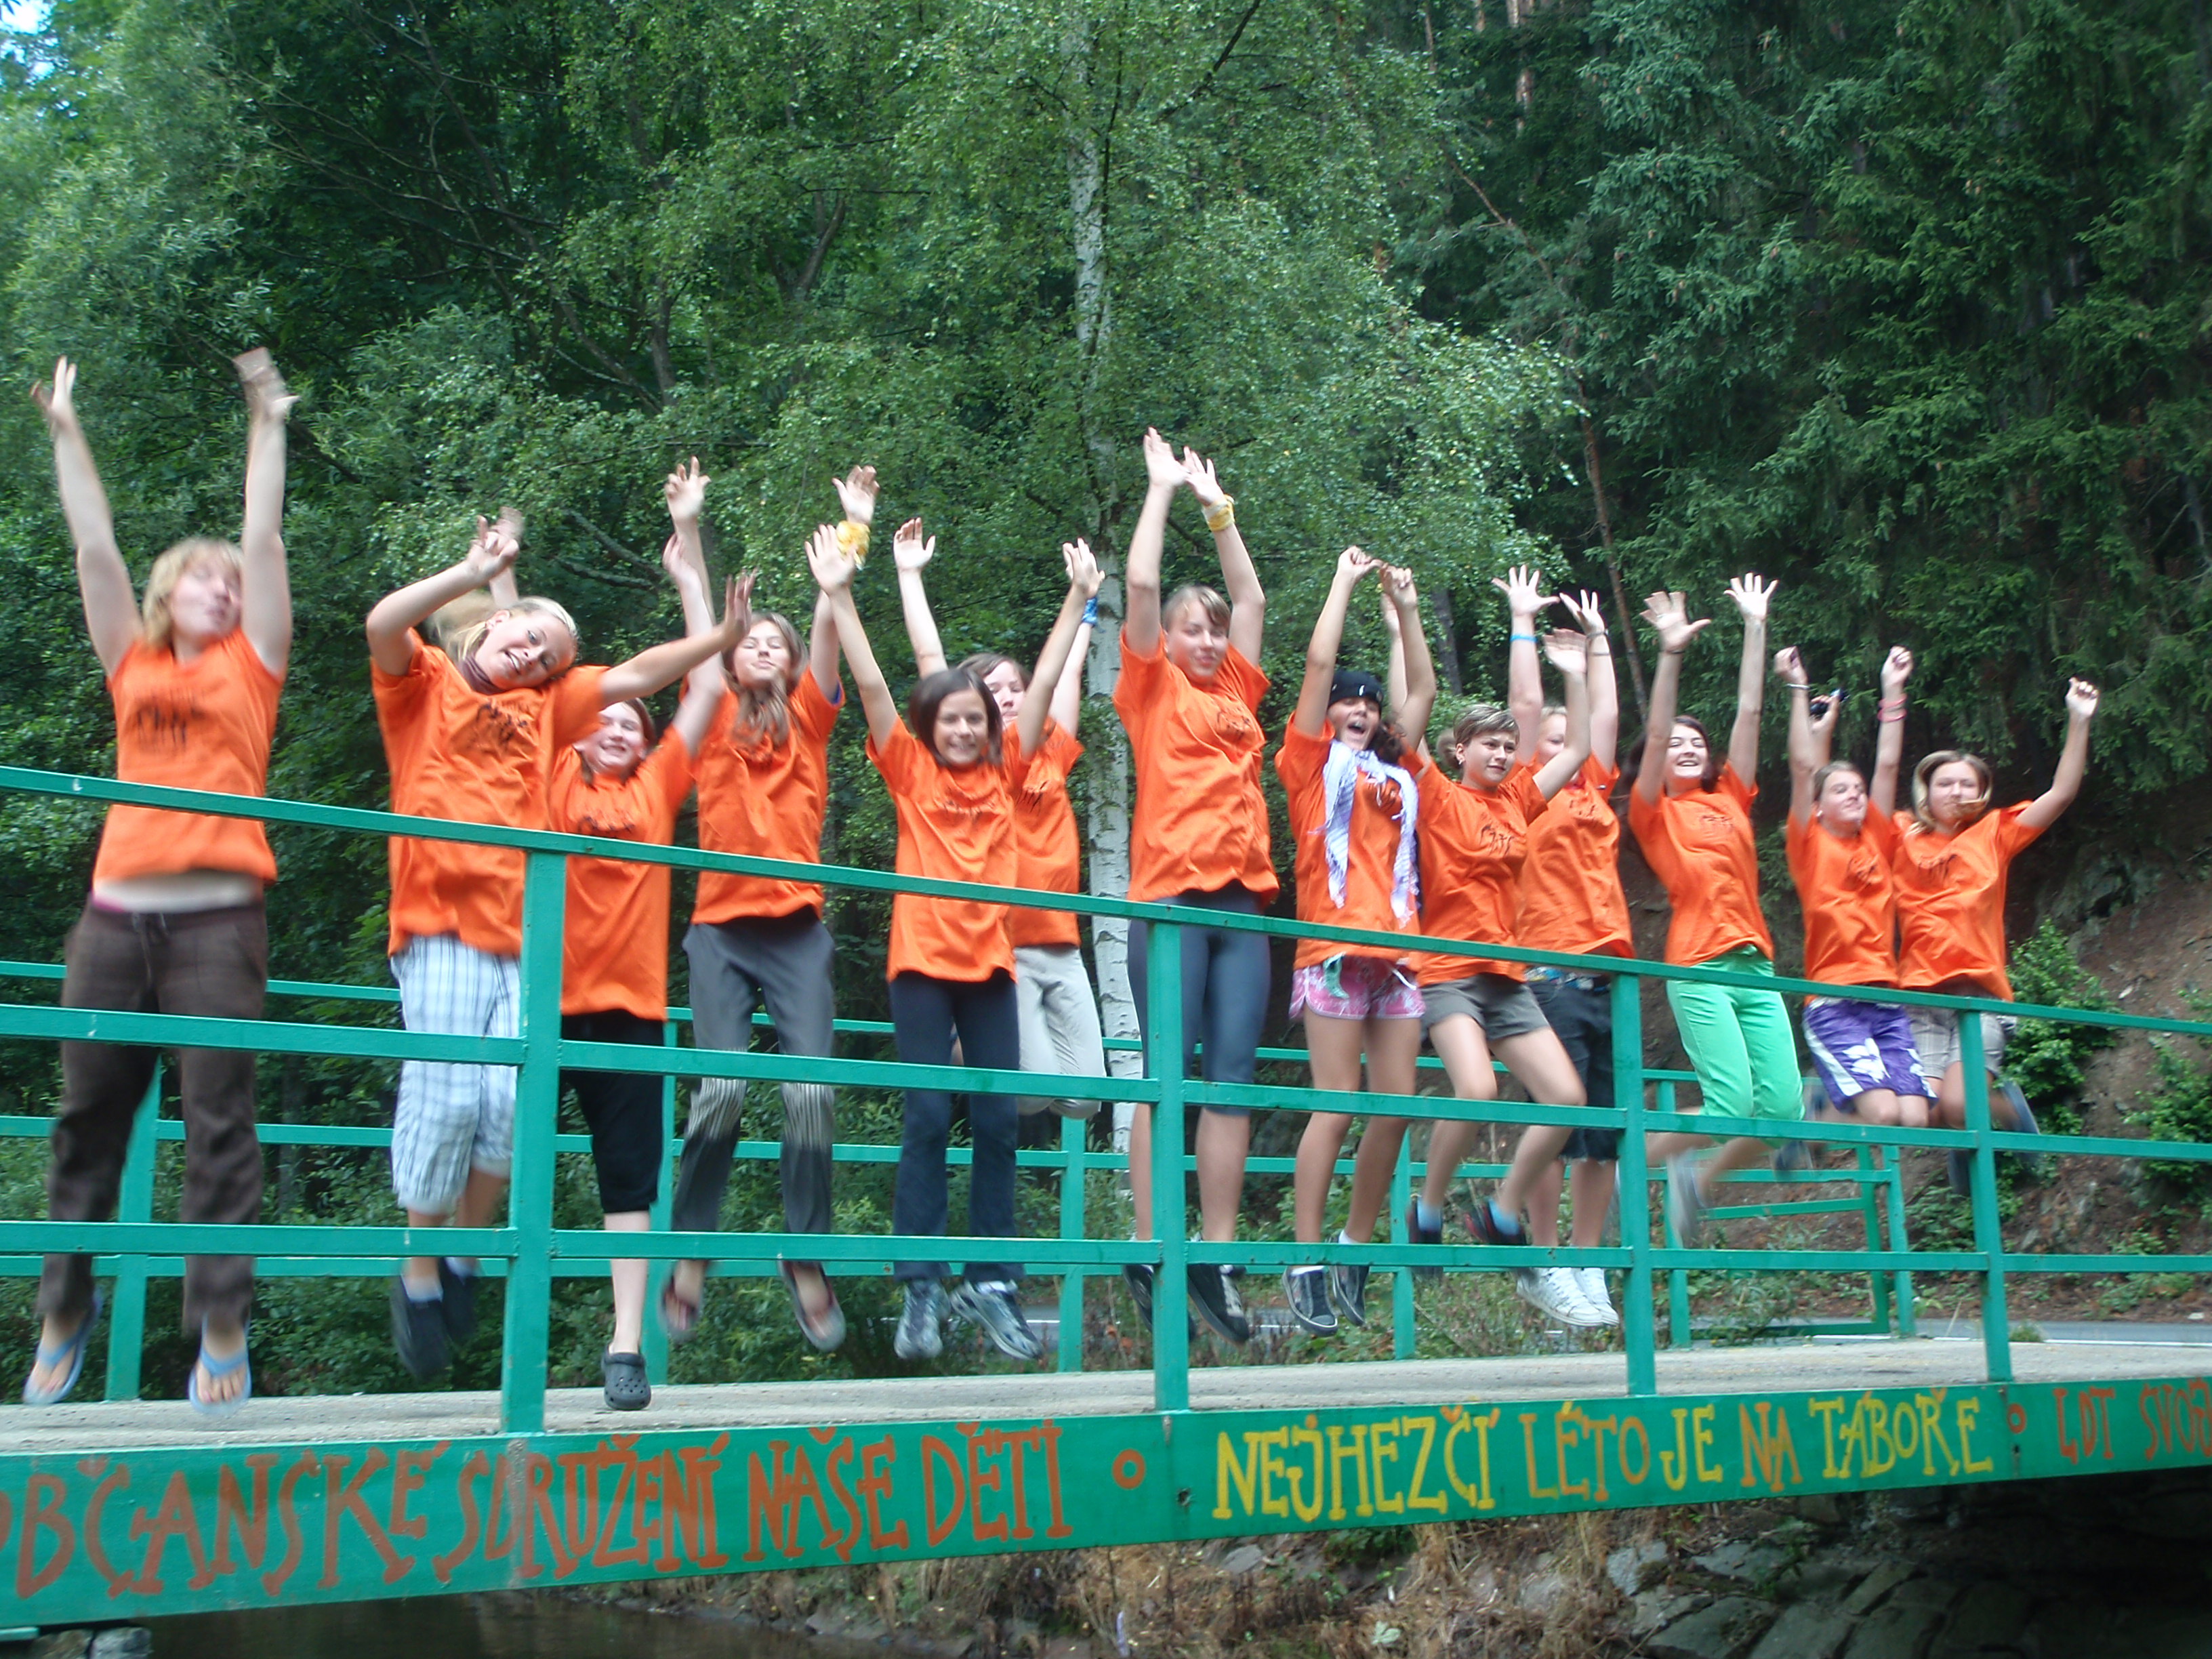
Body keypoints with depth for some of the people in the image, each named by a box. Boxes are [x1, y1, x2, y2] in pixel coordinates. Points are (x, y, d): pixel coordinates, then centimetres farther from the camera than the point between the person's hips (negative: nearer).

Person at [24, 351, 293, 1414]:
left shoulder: (250, 667, 11)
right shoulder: (133, 667, 16)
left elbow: (265, 538, 9)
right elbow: (94, 547, 16)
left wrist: (267, 425, 8)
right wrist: (67, 434, 18)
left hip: (217, 916, -3)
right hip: (118, 914, 3)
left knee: (219, 1121, -5)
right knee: (88, 1118, 9)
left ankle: (221, 1328, -2)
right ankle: (65, 1308, 24)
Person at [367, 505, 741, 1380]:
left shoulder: (540, 709, 24)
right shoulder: (424, 682, 12)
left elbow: (631, 677, 22)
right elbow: (383, 624, -7)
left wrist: (722, 637, 15)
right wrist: (475, 571, -10)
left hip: (523, 929, 4)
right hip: (443, 922, -4)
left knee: (512, 1100, -10)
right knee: (445, 1100, -10)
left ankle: (464, 1254, 11)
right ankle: (419, 1272, 7)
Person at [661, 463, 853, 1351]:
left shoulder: (806, 718, 12)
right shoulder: (716, 719, 11)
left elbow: (829, 621, 5)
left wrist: (855, 532, -2)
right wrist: (688, 528, -2)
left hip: (797, 929, 1)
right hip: (722, 927, -1)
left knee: (812, 1089, -9)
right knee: (722, 1089, -10)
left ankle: (807, 1259, 3)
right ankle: (690, 1253, 7)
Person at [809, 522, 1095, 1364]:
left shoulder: (1003, 774, 11)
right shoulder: (909, 771, 5)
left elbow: (1044, 684, 10)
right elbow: (871, 685, -2)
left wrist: (1078, 599, 8)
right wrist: (840, 595, -8)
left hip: (991, 962, 3)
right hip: (923, 960, -3)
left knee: (998, 1122, 2)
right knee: (928, 1118, -5)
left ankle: (990, 1285, 9)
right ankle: (919, 1292, -1)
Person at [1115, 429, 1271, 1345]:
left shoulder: (1236, 691, 21)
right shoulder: (1152, 687, 8)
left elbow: (1252, 596, 29)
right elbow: (1141, 585, 1)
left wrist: (1219, 507, 31)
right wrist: (1163, 490, 11)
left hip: (1242, 901, 5)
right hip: (1172, 896, -5)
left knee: (1233, 1078, 1)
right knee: (1168, 1074, -6)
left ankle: (1216, 1258, 3)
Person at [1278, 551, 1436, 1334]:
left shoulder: (1396, 771, 22)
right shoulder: (1315, 761, 8)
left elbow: (1423, 689, 28)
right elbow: (1319, 664, 1)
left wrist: (1404, 608, 26)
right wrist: (1346, 579, 10)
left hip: (1398, 951, 6)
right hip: (1336, 949, -6)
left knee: (1397, 1105, 2)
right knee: (1338, 1107, -9)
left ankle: (1356, 1249, 14)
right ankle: (1307, 1262, -5)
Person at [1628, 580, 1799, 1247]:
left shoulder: (1731, 799, 19)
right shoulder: (1655, 812, 6)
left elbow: (1749, 711, 18)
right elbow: (1655, 733, -7)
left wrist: (1755, 628, 16)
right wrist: (1671, 654, -14)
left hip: (1757, 966, 6)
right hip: (1700, 969, -6)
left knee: (1784, 1110, -4)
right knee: (1734, 1107, -15)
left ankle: (1697, 1179, 20)